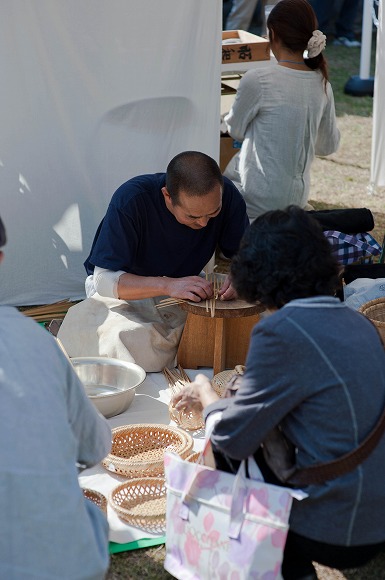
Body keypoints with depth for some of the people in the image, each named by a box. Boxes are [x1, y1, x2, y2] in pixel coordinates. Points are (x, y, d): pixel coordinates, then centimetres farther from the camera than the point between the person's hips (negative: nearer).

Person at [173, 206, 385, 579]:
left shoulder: (282, 330, -18)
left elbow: (232, 438, -11)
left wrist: (206, 392, 10)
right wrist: (218, 399, 28)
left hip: (333, 532, -7)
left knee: (223, 453, 12)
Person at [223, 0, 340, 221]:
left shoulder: (257, 80, -18)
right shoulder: (322, 84, -1)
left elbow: (236, 130, -1)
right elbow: (329, 145, 10)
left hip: (259, 202, -5)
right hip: (297, 199, 6)